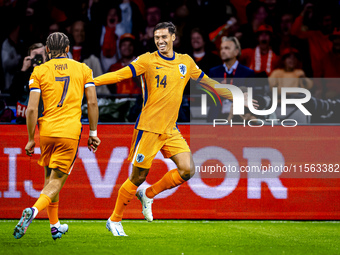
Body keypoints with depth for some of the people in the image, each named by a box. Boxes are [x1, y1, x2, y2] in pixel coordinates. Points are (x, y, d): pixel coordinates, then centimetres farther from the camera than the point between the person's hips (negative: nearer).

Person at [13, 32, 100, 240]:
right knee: (56, 182, 0)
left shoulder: (40, 71, 4)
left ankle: (55, 226, 25)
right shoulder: (83, 69, 7)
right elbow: (92, 103, 2)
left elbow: (32, 109, -2)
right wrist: (93, 133, 10)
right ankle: (33, 211, -26)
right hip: (70, 132, -1)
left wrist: (31, 139, 6)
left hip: (47, 130, 1)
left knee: (50, 178, 18)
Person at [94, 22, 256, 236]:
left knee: (187, 170, -10)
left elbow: (208, 82, 21)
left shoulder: (186, 62, 9)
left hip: (171, 129, 5)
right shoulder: (148, 61, -5)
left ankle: (148, 195, 11)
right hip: (149, 128, -5)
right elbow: (120, 75, -12)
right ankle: (114, 220, 13)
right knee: (138, 176, -3)